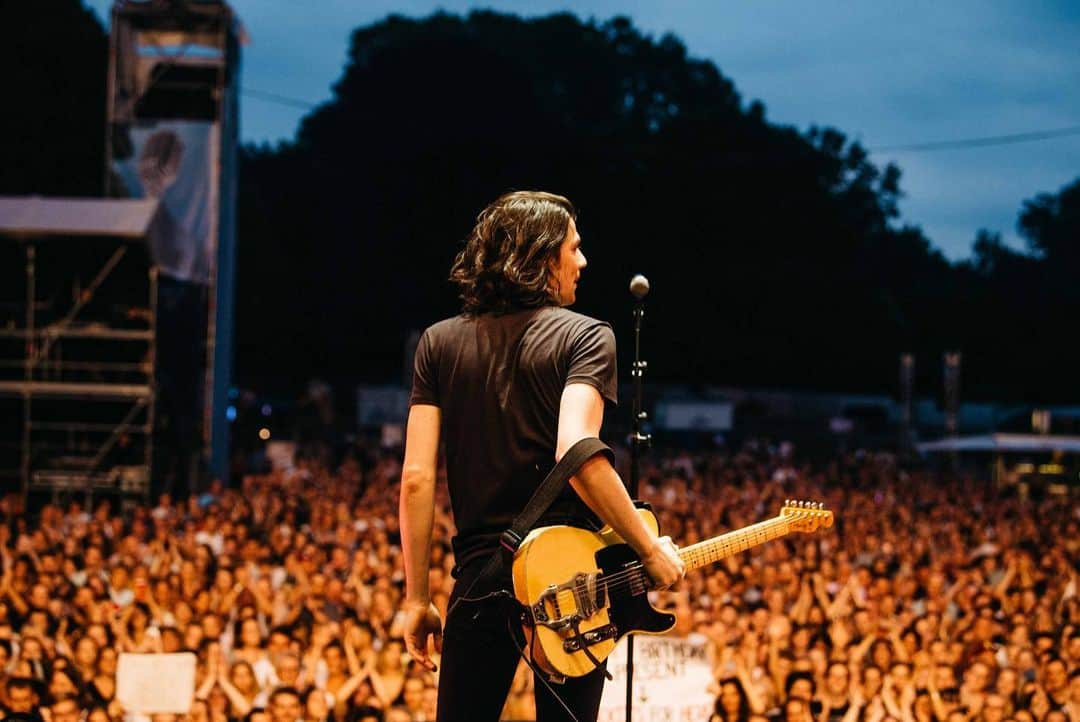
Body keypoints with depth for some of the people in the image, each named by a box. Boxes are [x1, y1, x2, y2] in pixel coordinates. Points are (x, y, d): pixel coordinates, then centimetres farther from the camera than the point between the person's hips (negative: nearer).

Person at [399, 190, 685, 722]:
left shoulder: (439, 343, 8)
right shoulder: (586, 337, -4)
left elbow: (416, 479, 2)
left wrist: (417, 597, 7)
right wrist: (650, 549, -11)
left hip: (479, 578, 3)